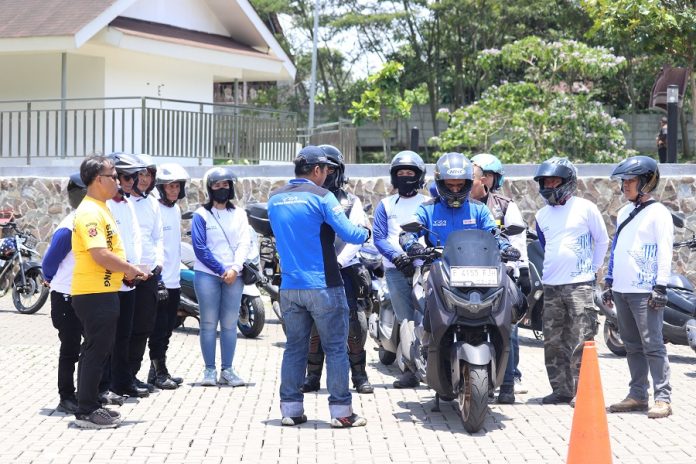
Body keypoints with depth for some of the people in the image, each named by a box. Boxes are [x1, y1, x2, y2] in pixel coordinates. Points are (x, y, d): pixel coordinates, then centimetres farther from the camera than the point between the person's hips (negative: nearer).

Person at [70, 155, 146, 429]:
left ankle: (90, 405, 23)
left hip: (103, 291, 10)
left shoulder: (100, 209, 16)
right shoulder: (90, 212, -17)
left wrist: (125, 270, 10)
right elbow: (100, 255, -25)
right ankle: (86, 412, 0)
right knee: (96, 350, -6)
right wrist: (130, 270, -12)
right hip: (94, 293, -10)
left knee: (97, 350, 15)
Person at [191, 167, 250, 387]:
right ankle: (209, 369, 2)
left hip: (233, 275, 3)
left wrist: (235, 268, -12)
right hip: (207, 275, -3)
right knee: (209, 323, -2)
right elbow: (200, 247, -4)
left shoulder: (239, 214, 12)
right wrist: (221, 270, -10)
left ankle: (227, 369, 7)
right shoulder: (202, 214, 2)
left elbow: (244, 243, 3)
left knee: (230, 323, 2)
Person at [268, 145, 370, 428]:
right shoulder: (321, 197, -11)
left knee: (294, 347, 12)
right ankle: (341, 411, 2)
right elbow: (348, 234, -12)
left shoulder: (275, 199, 8)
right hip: (323, 286, -6)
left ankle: (290, 409, 12)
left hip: (289, 286, 6)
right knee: (335, 348, 1)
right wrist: (366, 233, 7)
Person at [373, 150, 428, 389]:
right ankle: (410, 369, 1)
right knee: (405, 320, -3)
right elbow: (379, 237, 5)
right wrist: (397, 256, -13)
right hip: (396, 269, 1)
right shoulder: (386, 205, 17)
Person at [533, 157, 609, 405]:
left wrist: (593, 268, 7)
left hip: (579, 285, -6)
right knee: (553, 343, 7)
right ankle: (561, 389, 14)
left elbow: (602, 240, 7)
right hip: (550, 287, 6)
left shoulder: (585, 208, -1)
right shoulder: (542, 215, 14)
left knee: (581, 342, -10)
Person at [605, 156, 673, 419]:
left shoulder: (658, 213, -6)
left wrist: (660, 286, -18)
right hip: (622, 290, 8)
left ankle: (663, 398, -10)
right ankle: (638, 395, 16)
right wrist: (610, 283, 20)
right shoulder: (624, 213, 19)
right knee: (632, 346, 11)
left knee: (652, 346, -10)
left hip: (645, 292, -8)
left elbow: (664, 251, -12)